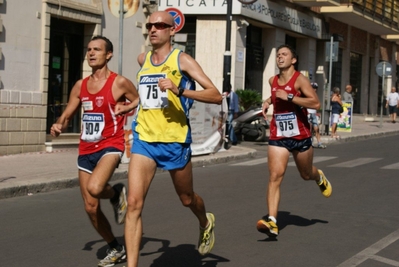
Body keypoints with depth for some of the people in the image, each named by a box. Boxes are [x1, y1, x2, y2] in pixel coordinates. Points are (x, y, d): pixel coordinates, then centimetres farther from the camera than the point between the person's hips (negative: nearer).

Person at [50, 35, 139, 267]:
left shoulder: (120, 83, -7)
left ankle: (117, 193, 3)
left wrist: (126, 108, -17)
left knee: (94, 187, -34)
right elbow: (66, 116, 15)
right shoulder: (80, 86, 9)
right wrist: (59, 126, -7)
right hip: (86, 150, 6)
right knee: (91, 208, 7)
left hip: (110, 146, -6)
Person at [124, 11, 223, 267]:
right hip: (144, 139, 3)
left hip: (175, 141, -3)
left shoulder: (182, 59, -6)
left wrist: (180, 91, -26)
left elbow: (216, 95, -14)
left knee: (186, 199, 17)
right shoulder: (143, 59, 9)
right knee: (134, 203, -12)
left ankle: (206, 222, 52)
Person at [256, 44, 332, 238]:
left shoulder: (300, 79, -11)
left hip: (300, 137, -3)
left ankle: (320, 178, 56)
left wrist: (289, 97, -26)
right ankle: (272, 222, -20)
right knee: (275, 176, -13)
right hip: (278, 137, 3)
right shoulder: (273, 81, 7)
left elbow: (316, 103, -22)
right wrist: (268, 101, 9)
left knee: (306, 175, 17)